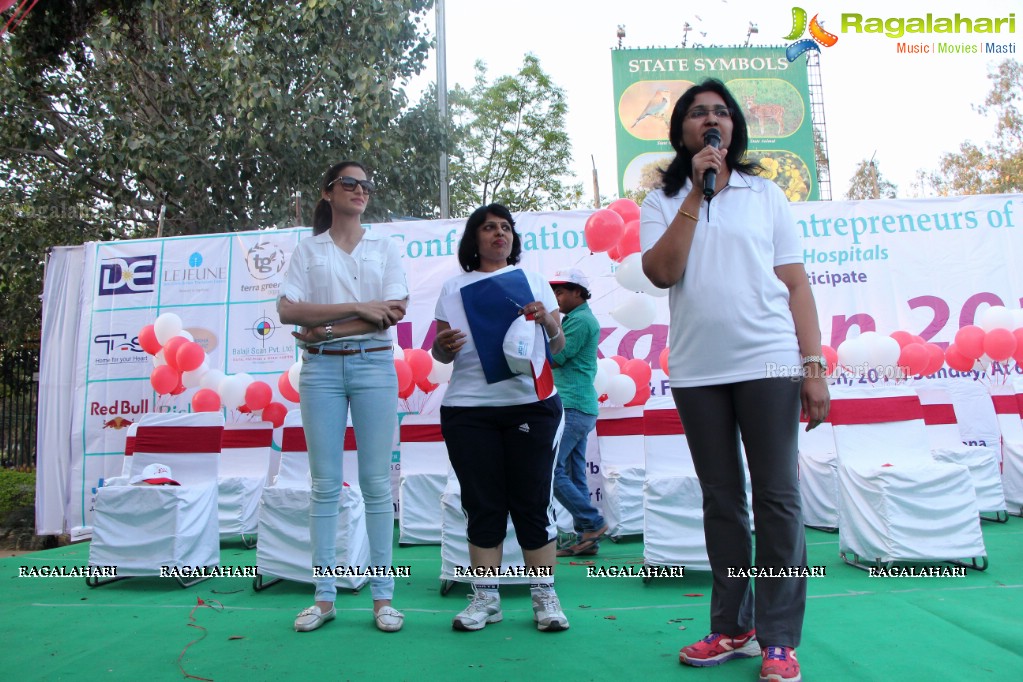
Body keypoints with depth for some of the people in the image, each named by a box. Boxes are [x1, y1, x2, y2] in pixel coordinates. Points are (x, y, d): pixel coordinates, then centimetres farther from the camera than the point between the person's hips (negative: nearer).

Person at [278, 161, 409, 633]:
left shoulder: (385, 248, 12)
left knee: (377, 482, -1)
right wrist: (360, 308, -10)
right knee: (325, 483, 2)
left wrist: (325, 326, -7)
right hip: (321, 368, 1)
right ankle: (324, 597, 10)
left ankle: (383, 597, 6)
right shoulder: (308, 249, 12)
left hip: (374, 364, 0)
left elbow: (394, 313, -2)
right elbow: (288, 310, -3)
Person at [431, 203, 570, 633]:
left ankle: (545, 596, 9)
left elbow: (558, 345, 8)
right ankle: (485, 598, 13)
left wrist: (547, 321, -13)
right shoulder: (454, 287, 14)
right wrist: (443, 347, -13)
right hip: (468, 409, 1)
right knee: (482, 504, 4)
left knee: (533, 501, 0)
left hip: (531, 404, 0)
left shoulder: (533, 280, 14)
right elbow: (441, 353, 10)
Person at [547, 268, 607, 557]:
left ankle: (592, 523, -4)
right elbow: (563, 359, 17)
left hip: (572, 407, -10)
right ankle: (586, 537, 11)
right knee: (575, 475, 9)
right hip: (579, 406, 10)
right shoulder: (579, 319, 22)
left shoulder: (579, 320, -10)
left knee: (550, 470, -10)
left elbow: (554, 359, -12)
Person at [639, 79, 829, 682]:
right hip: (697, 371, 1)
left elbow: (796, 283, 6)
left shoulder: (766, 195, 12)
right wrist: (696, 192, -9)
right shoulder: (662, 202, 10)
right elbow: (661, 272, -8)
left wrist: (814, 365, -2)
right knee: (722, 501, 8)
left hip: (769, 364, 0)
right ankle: (733, 628, 20)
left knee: (777, 498, -1)